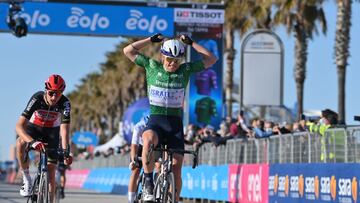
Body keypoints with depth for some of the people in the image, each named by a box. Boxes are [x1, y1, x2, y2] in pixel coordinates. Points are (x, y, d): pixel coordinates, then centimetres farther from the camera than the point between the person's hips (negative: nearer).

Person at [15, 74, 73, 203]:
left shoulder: (65, 103, -28)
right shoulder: (37, 99, -32)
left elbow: (64, 129, -33)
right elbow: (19, 126, -40)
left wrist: (65, 152, -48)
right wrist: (32, 141, -57)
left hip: (51, 132, 1)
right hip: (33, 127, -1)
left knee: (50, 174, -8)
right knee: (20, 142, -37)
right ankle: (26, 178, -20)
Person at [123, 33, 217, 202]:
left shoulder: (185, 70, 4)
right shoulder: (152, 66, 2)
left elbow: (211, 59, 4)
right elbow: (128, 51, 3)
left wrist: (191, 43, 1)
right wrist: (151, 40, -1)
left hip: (175, 123, 2)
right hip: (155, 120, -2)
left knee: (176, 167, -3)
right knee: (149, 141, -36)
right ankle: (148, 184, -25)